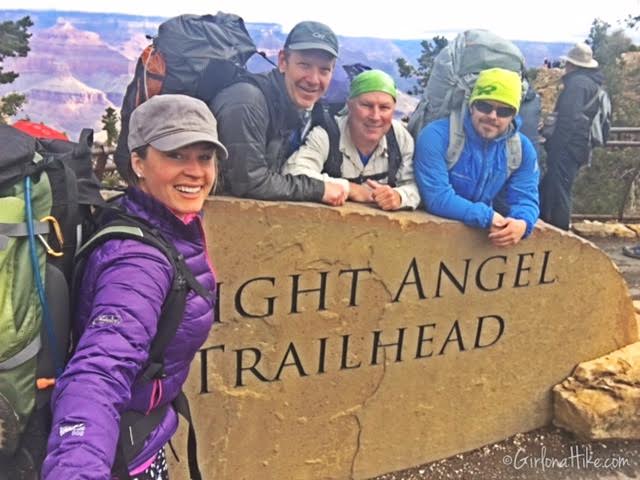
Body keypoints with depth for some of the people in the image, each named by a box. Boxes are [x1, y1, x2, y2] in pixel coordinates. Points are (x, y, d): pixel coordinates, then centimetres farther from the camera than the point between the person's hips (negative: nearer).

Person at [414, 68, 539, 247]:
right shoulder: (437, 136, -17)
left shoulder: (522, 148, -1)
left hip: (483, 235, 5)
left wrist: (522, 223, -25)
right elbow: (437, 197, -24)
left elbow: (525, 197, -3)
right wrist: (487, 217, -27)